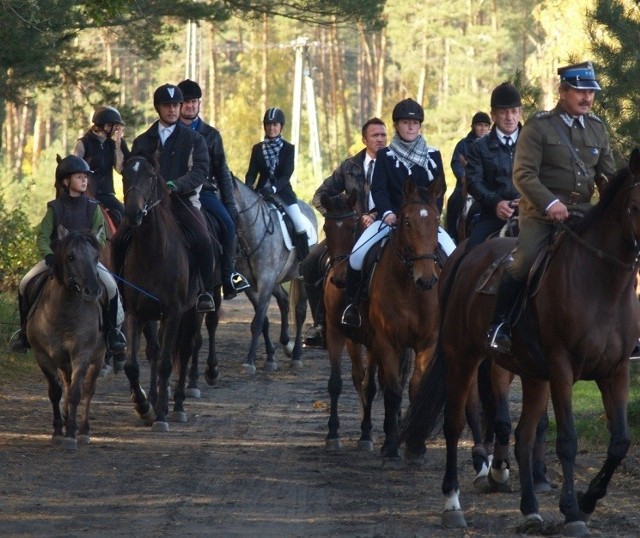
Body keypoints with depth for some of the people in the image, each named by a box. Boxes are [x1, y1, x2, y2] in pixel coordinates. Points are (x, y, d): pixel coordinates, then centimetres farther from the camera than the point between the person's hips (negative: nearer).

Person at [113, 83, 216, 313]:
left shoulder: (193, 139, 7)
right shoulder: (143, 142, 15)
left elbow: (200, 171, -6)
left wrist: (176, 185, -23)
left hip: (183, 199, -3)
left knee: (203, 240, -28)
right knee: (119, 239, -17)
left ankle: (207, 292, -17)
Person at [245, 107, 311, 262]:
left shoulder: (288, 148, 0)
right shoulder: (257, 149, 7)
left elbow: (286, 175, -10)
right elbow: (252, 172, 2)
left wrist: (274, 188, -28)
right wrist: (247, 187, -20)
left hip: (283, 191, -2)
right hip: (262, 191, 2)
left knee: (300, 225, -15)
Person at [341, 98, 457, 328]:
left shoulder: (432, 155, 9)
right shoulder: (385, 156, 5)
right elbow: (378, 189, -5)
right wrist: (386, 213, -23)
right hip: (391, 217, -1)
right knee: (357, 255, -22)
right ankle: (353, 303, -1)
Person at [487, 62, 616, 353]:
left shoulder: (597, 128, 13)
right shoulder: (538, 126, -4)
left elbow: (609, 175, 18)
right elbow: (524, 174, -12)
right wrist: (550, 203, -24)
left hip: (583, 212, 5)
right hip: (541, 212, -5)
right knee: (522, 264, -23)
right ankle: (498, 326, -7)